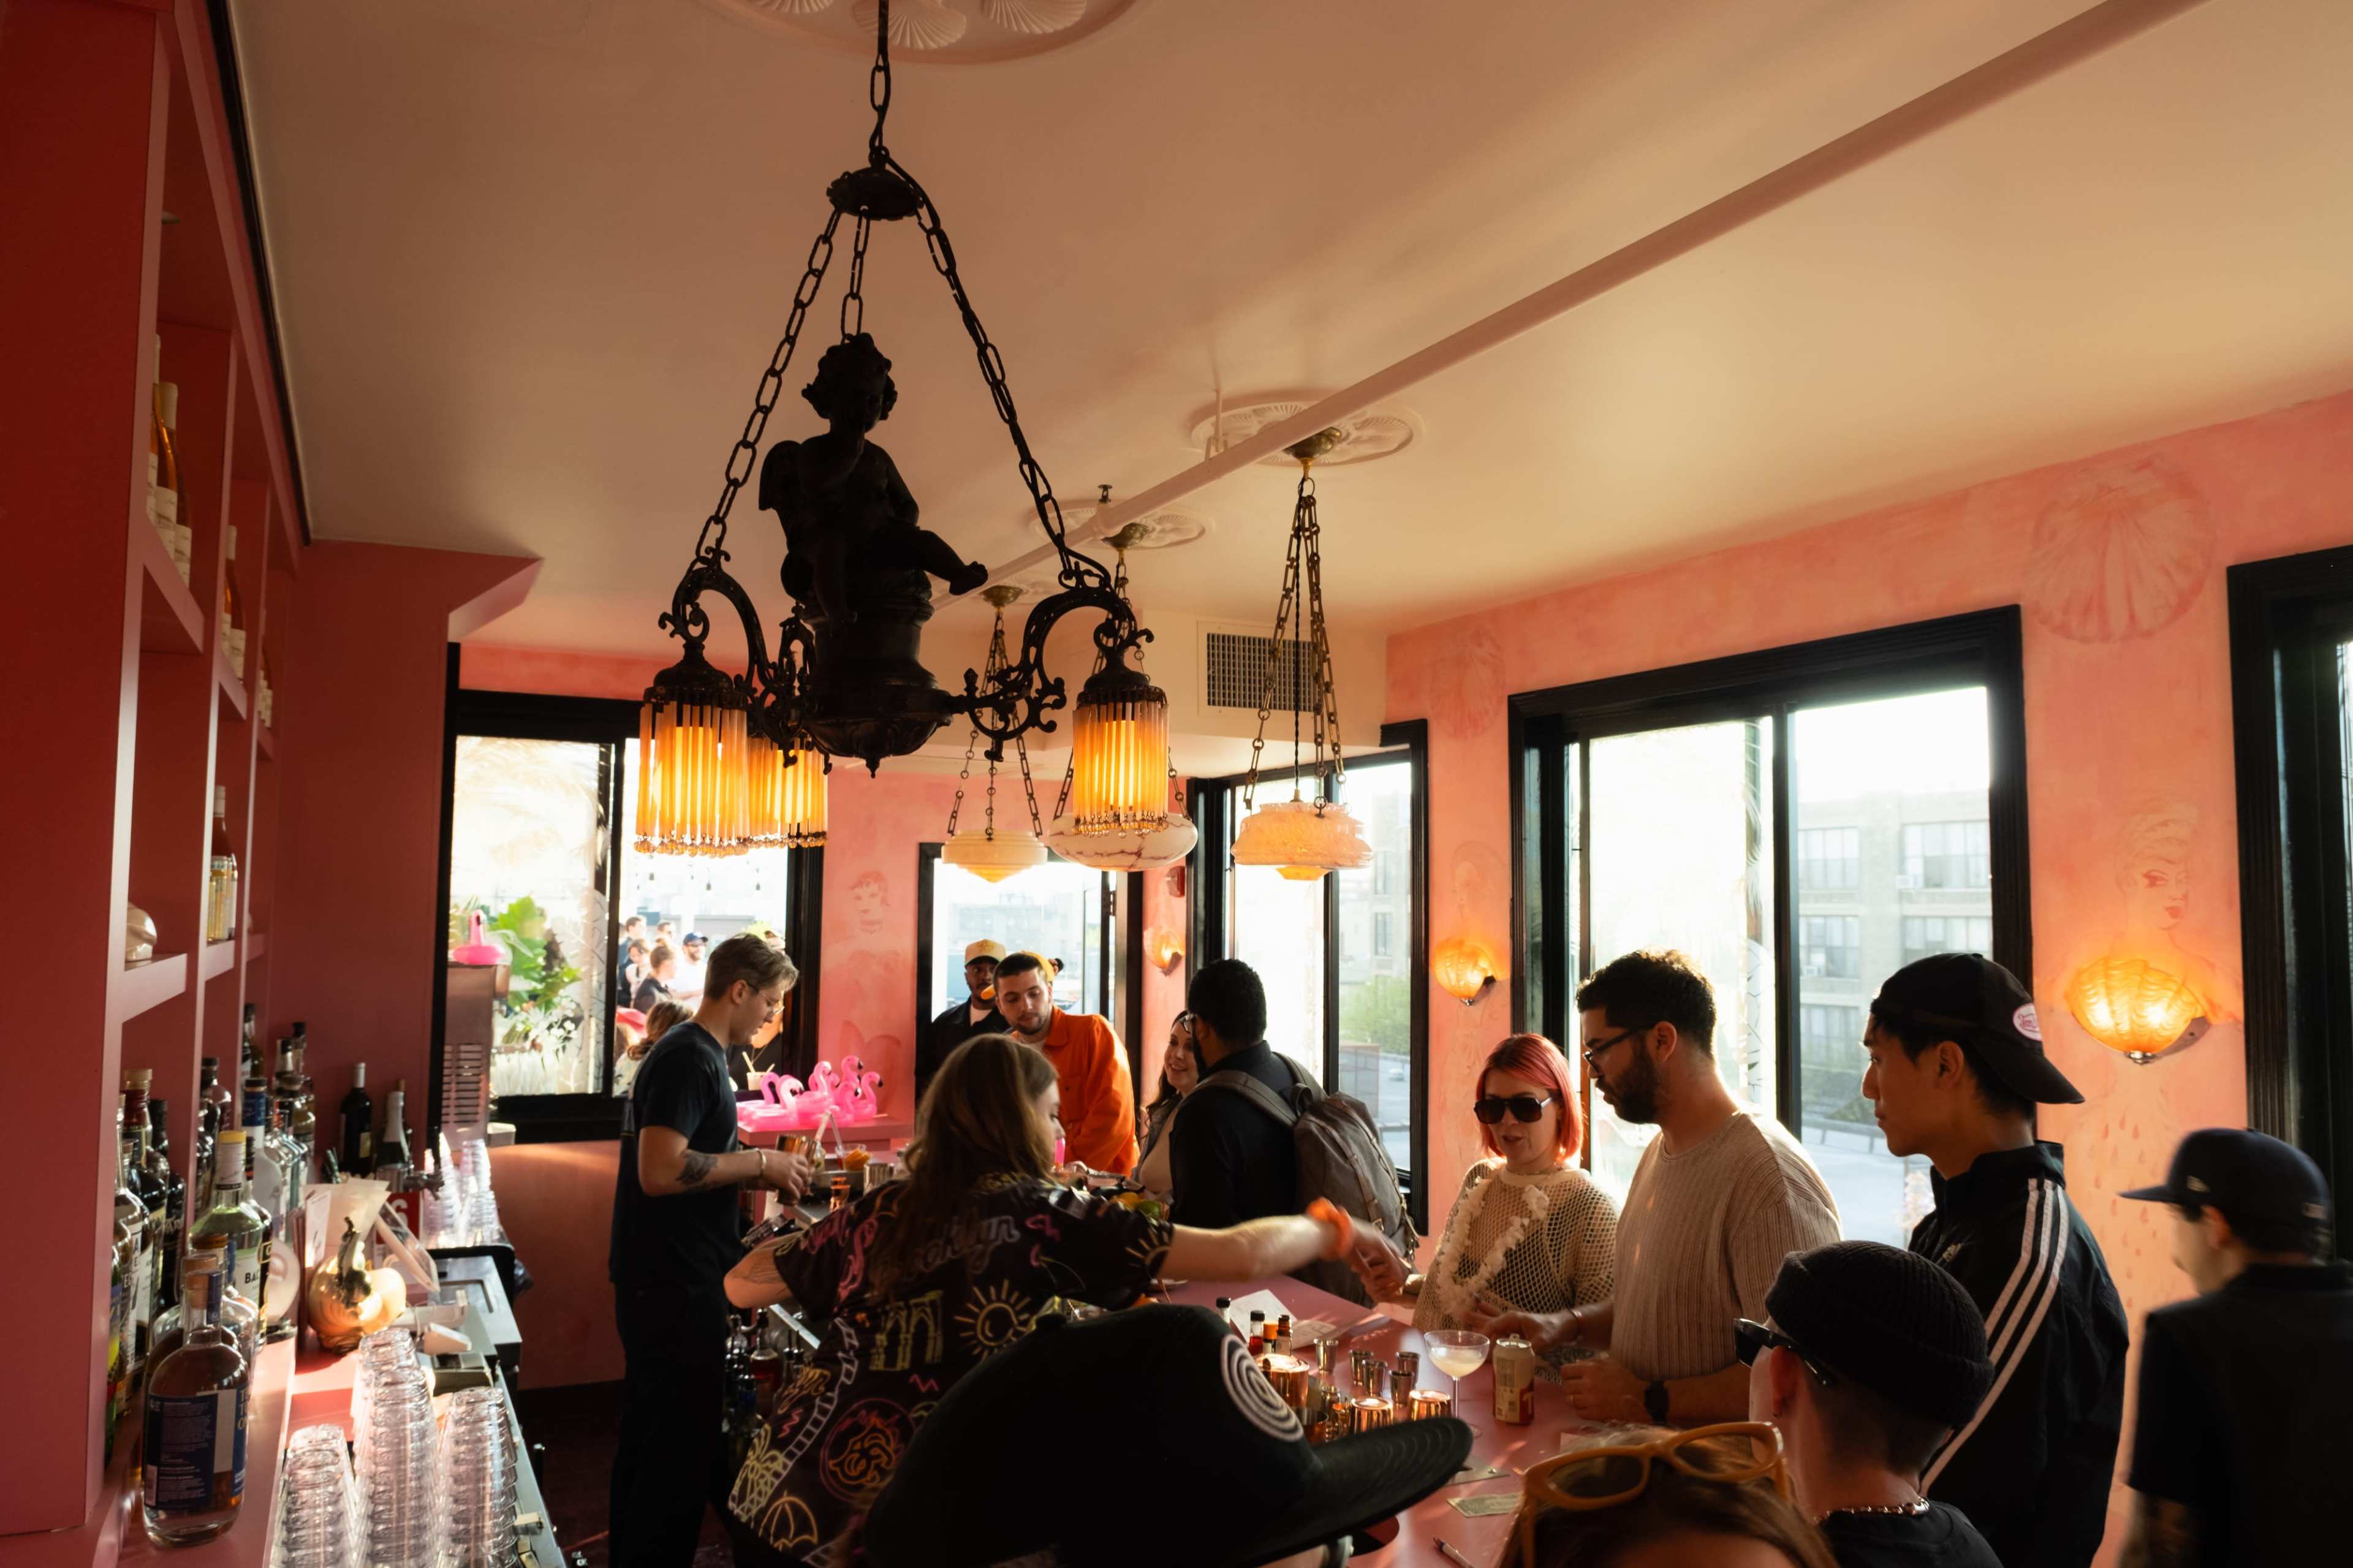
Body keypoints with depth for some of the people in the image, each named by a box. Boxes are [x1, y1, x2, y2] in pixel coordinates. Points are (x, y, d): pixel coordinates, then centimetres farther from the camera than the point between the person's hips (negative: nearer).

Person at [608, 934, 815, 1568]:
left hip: (664, 1280, 11)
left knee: (649, 1437, 20)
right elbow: (659, 1171, -27)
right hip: (673, 1285, -11)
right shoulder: (689, 1060, -19)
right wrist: (759, 1163, -18)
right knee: (681, 1445, -2)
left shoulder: (693, 1053, 13)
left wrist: (761, 1176, 10)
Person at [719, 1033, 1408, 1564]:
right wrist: (1334, 1229, 7)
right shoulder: (1044, 1216, -8)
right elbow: (1242, 1256, -11)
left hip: (781, 1501, 6)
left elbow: (740, 1285, 18)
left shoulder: (878, 1213, 6)